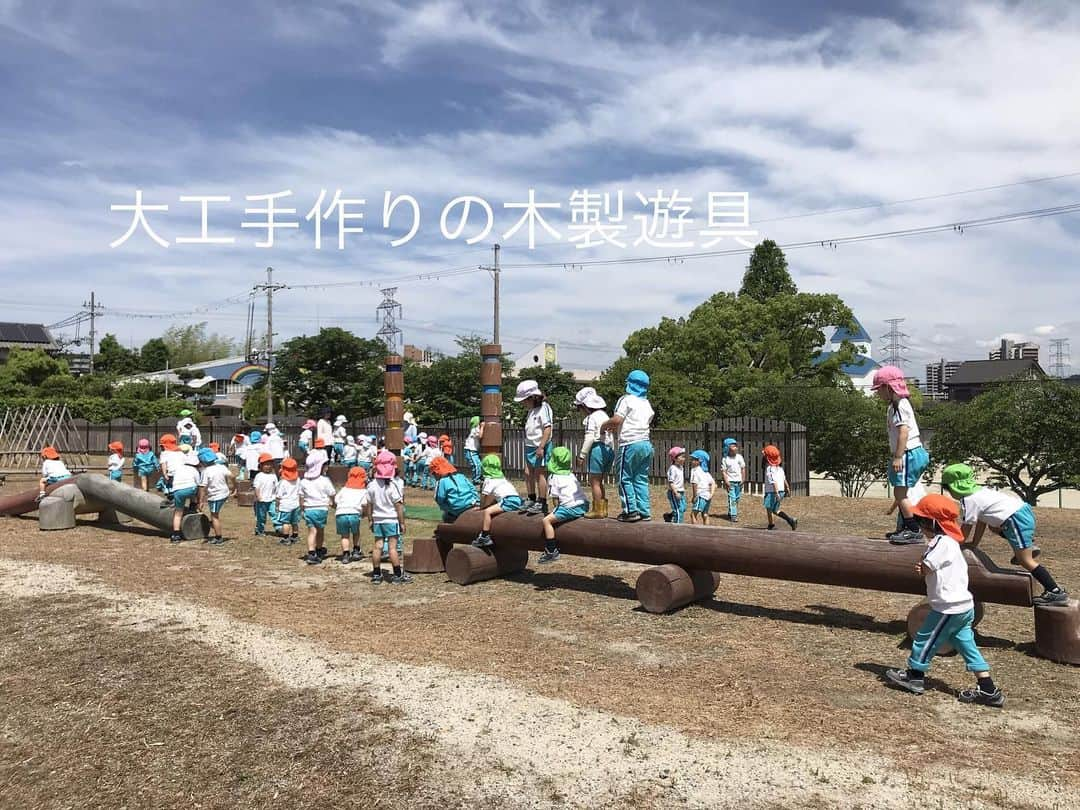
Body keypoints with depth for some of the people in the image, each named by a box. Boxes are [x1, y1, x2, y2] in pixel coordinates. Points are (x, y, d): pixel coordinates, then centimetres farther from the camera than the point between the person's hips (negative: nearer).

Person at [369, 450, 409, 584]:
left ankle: (376, 574, 14)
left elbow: (370, 506, 7)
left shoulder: (372, 485, 1)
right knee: (393, 547, -3)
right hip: (391, 520, -5)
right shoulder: (394, 485, -13)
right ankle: (397, 575, 2)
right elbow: (398, 506, -12)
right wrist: (402, 523, -5)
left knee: (377, 546, 8)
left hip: (377, 520, 5)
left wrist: (372, 521, 17)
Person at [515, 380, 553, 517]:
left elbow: (547, 428, -20)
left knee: (539, 474, -3)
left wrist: (541, 447, -24)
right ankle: (531, 500, 22)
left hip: (540, 447, -9)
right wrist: (528, 446, 16)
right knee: (528, 473, 11)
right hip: (530, 446, 9)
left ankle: (542, 504, 4)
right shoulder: (531, 410, 14)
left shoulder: (543, 408, -14)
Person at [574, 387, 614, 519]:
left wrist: (582, 455, -13)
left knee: (594, 482, 0)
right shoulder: (604, 415, 15)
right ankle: (603, 508, 19)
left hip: (597, 449, -9)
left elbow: (589, 438, -16)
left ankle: (597, 510, 2)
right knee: (599, 482, 18)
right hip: (609, 449, 9)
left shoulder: (591, 418, -10)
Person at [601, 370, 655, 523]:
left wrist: (604, 425, 5)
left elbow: (617, 419, -15)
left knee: (625, 478, 0)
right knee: (641, 480, 11)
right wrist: (617, 427, 25)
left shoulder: (626, 399, -4)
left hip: (630, 444, -7)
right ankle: (645, 511, 9)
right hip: (646, 443, 7)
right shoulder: (647, 404, 19)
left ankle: (631, 510, -5)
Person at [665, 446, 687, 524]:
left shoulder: (680, 467, 11)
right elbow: (671, 482, -22)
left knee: (683, 508, 15)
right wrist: (676, 493, -26)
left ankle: (669, 516, 30)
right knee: (678, 510, -6)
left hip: (681, 492, 9)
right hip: (674, 493, -9)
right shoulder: (673, 468, -18)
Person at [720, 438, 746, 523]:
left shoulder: (739, 457, 4)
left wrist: (743, 479, 4)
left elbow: (743, 468, 10)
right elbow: (723, 471, -7)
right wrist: (726, 481, -14)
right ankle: (733, 516, -9)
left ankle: (730, 513, 25)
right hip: (730, 481, -5)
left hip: (739, 481, 5)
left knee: (737, 498, 10)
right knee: (732, 498, -9)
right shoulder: (725, 459, -7)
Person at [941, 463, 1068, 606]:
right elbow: (981, 522, 25)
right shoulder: (980, 490, 22)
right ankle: (1027, 545, 18)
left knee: (1025, 561, -5)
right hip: (1024, 510, 10)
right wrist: (973, 545, 27)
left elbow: (965, 531, -2)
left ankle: (1056, 592, -8)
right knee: (994, 526, 32)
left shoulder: (968, 501, -5)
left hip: (1016, 519, -10)